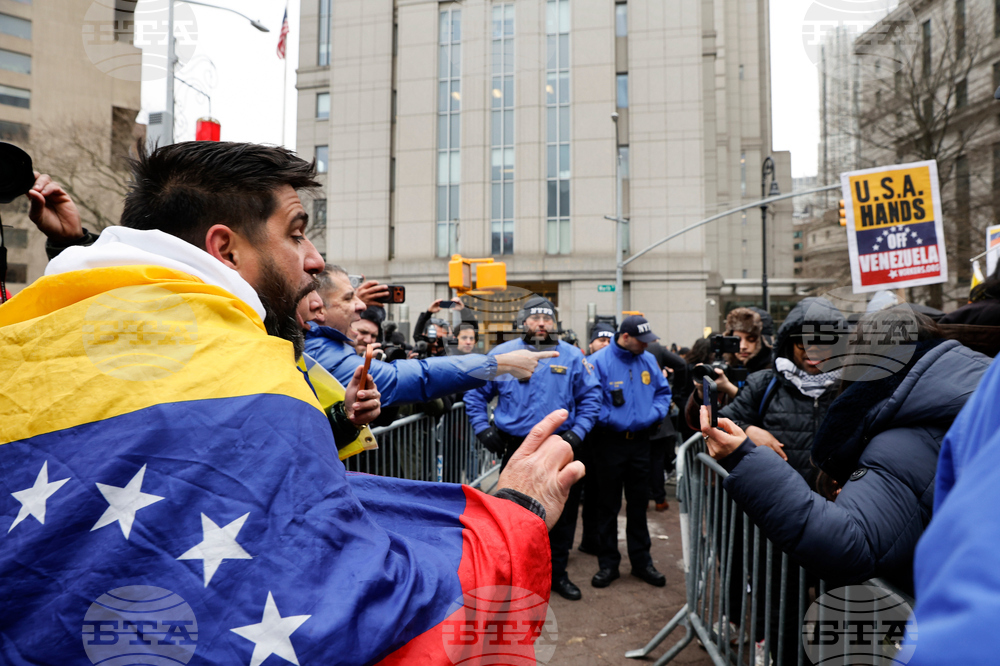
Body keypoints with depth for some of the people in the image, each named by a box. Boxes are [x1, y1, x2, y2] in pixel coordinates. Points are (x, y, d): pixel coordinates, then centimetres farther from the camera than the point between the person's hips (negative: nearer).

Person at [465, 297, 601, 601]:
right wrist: (483, 429, -3)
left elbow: (591, 397, 7)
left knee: (562, 514, 12)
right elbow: (475, 393, 6)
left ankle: (557, 572, 31)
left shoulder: (572, 356, 1)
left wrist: (578, 432, -3)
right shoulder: (502, 354, -1)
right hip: (516, 448, -1)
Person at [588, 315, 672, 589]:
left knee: (639, 503, 14)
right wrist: (614, 420, -21)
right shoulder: (599, 361, -11)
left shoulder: (649, 360, 5)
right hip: (610, 442, -4)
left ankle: (641, 561, 27)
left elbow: (663, 391, 12)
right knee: (608, 505, 7)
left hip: (640, 441, 4)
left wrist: (654, 414, -6)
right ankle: (608, 563, 20)